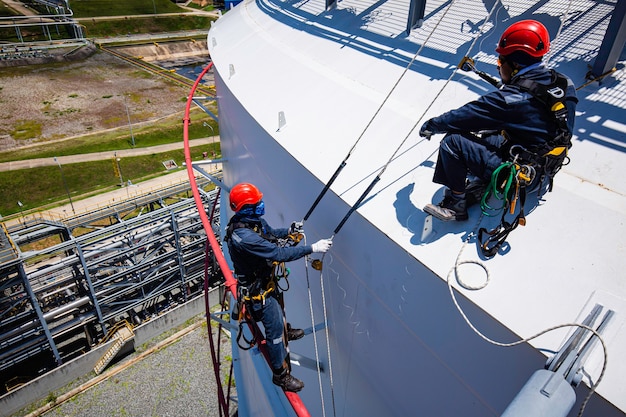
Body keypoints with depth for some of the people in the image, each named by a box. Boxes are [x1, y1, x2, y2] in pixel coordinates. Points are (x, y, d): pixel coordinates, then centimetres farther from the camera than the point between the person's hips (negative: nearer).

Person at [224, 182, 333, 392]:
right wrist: (312, 248, -36)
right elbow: (279, 253, -39)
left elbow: (270, 233, 12)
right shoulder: (244, 237, -38)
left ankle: (286, 331, 64)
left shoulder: (255, 219, -9)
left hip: (266, 279, 10)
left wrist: (288, 230, -6)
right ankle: (281, 374, 22)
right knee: (275, 330, 3)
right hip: (257, 289, -9)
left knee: (278, 307, 34)